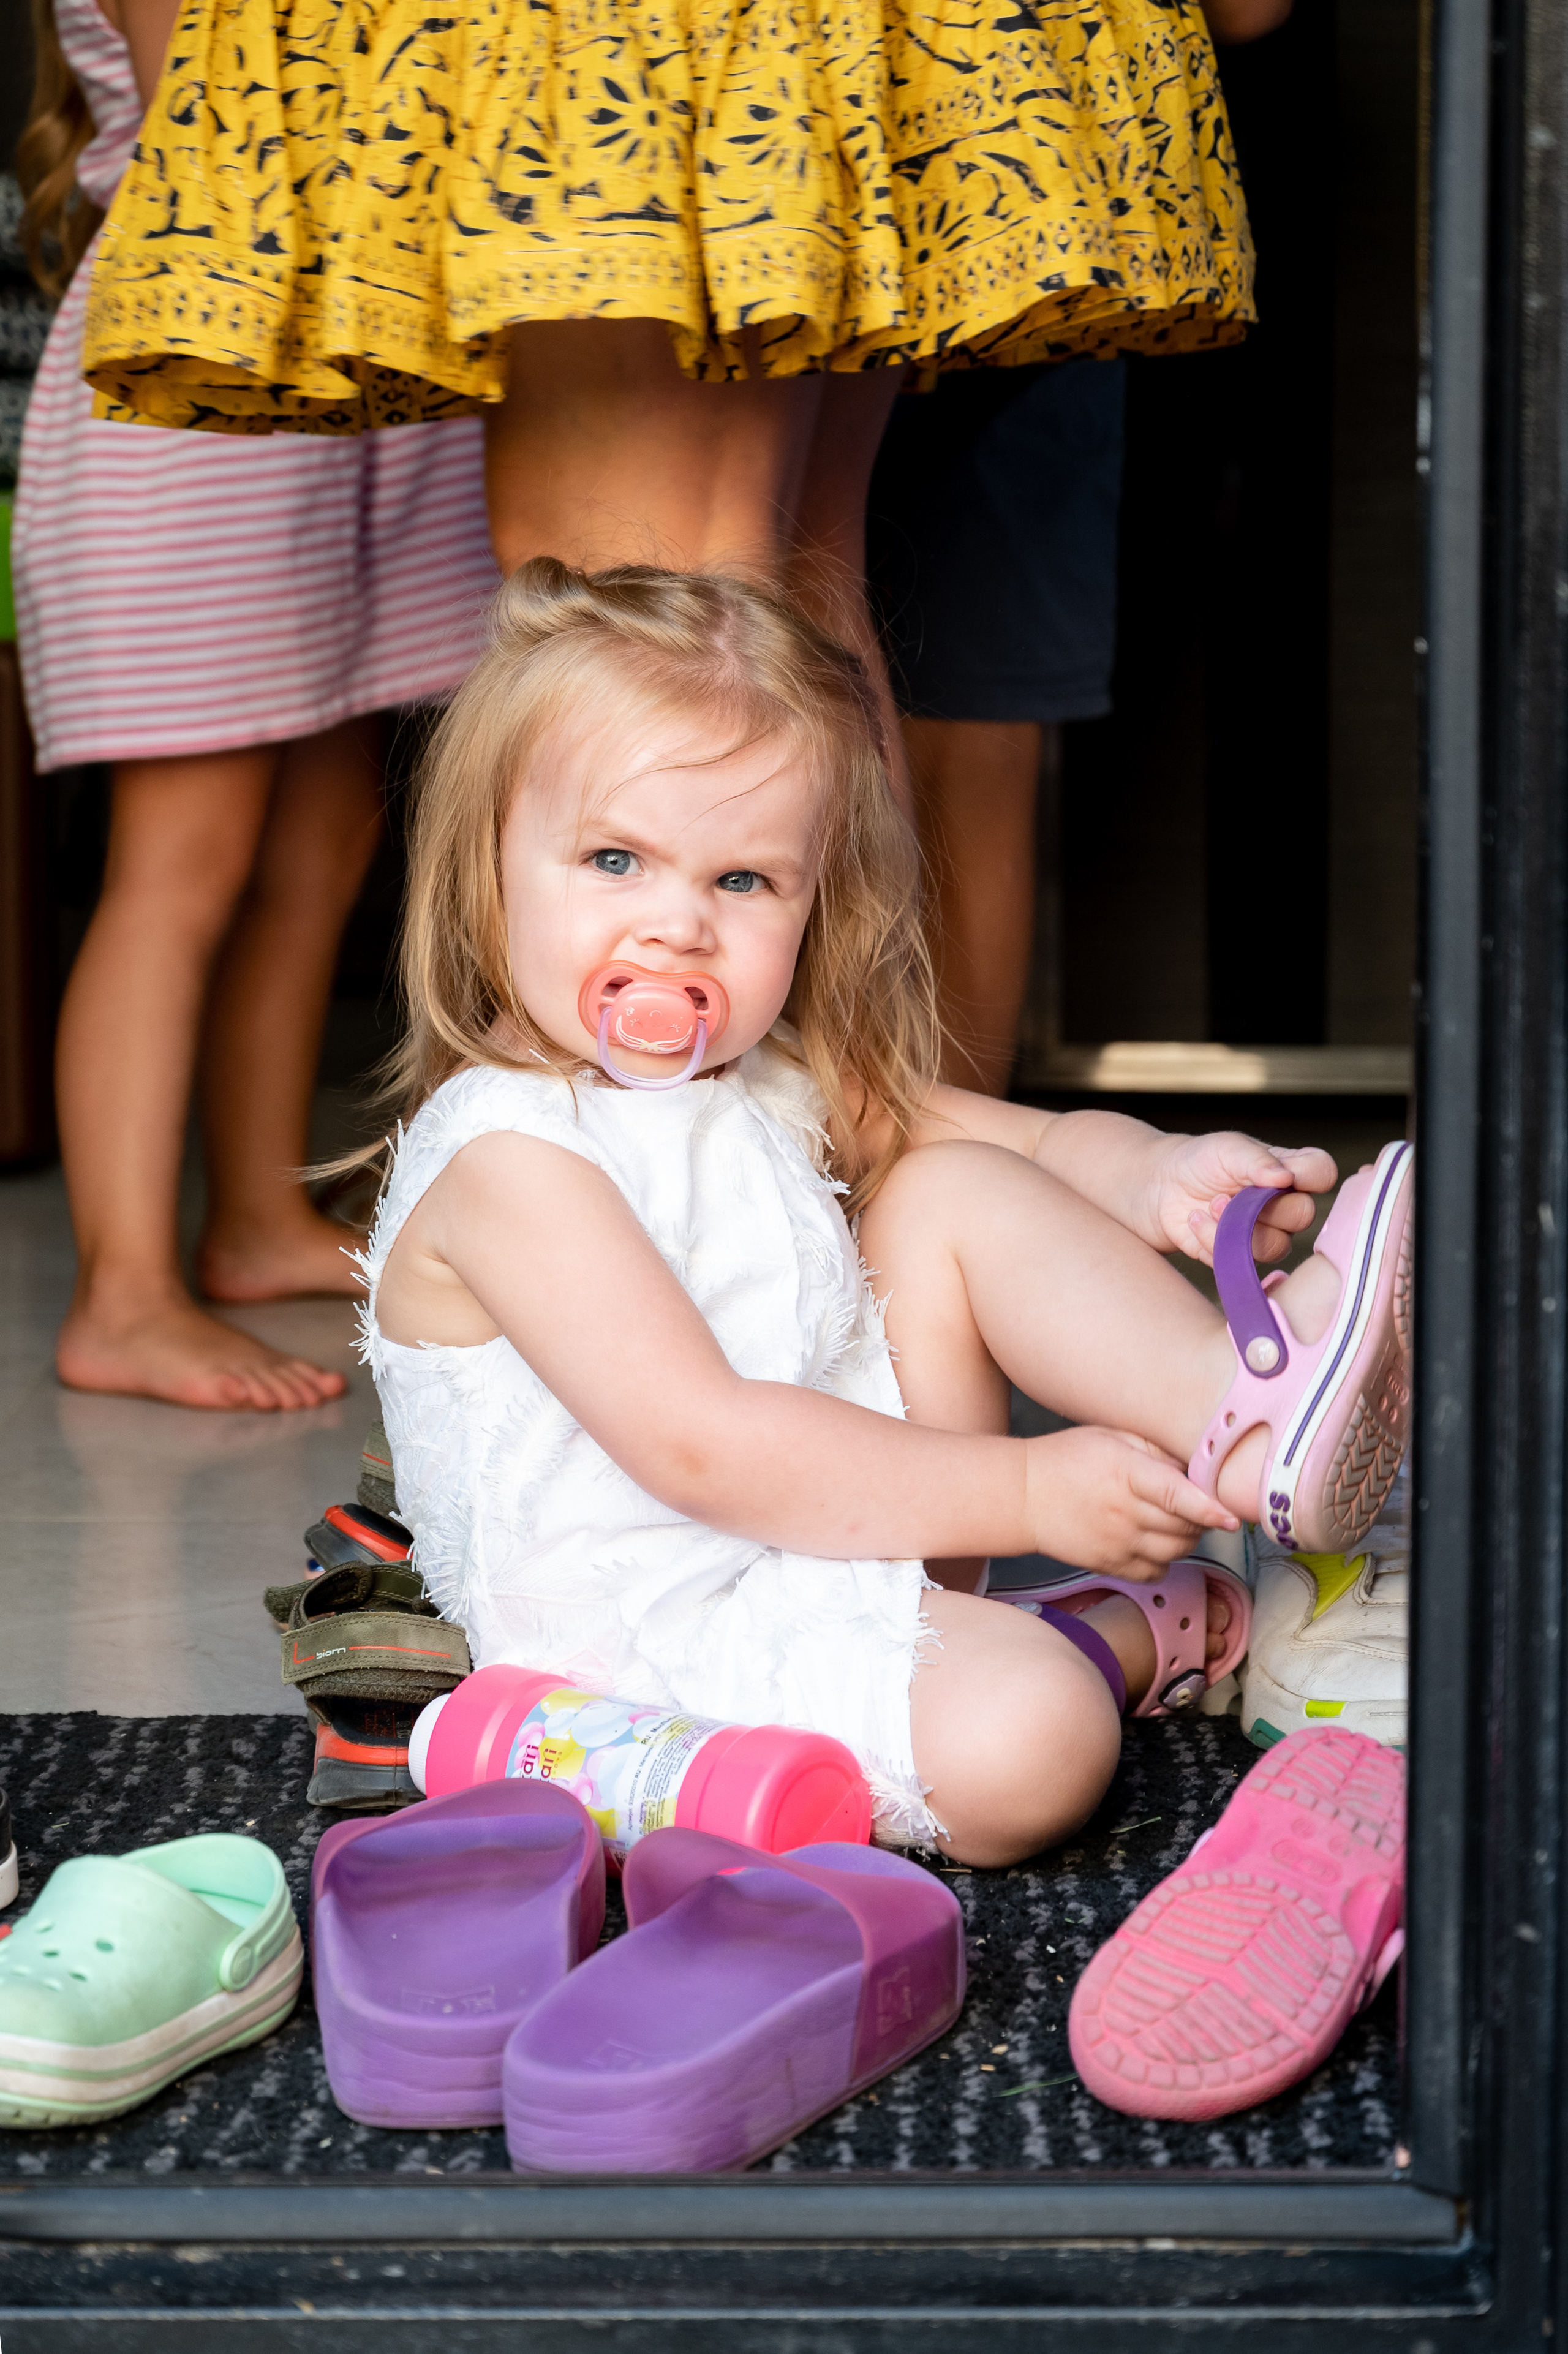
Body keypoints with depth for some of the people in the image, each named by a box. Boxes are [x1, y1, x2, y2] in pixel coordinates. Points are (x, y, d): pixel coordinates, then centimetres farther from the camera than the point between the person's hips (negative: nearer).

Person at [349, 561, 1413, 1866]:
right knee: (1027, 1737, -32)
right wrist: (1023, 1493, -25)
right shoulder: (506, 1159, -20)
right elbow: (702, 1450, -26)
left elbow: (1042, 1145, 9)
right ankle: (1123, 1640, 0)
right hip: (668, 1632, -8)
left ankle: (1244, 1413, -16)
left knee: (953, 1189, -3)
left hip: (867, 1504, 9)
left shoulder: (780, 1080, 6)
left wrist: (1160, 1181, -17)